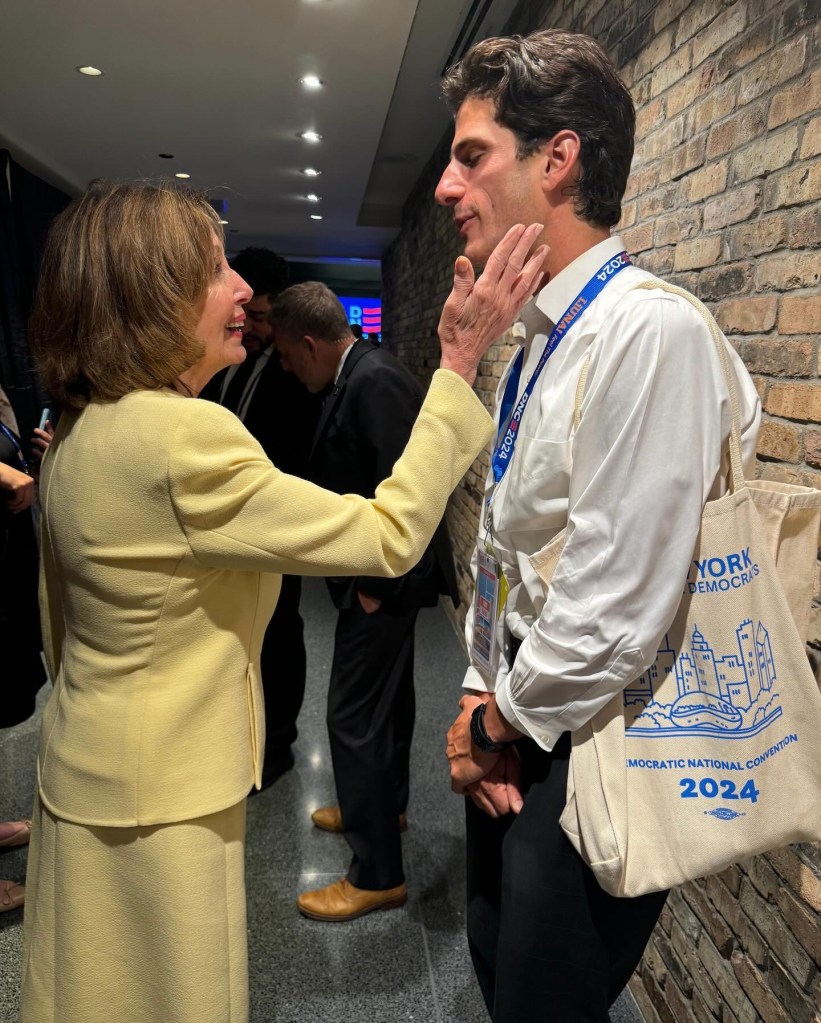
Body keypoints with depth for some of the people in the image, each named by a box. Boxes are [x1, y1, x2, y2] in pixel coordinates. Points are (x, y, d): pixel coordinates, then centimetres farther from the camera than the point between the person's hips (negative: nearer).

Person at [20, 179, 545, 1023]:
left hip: (87, 776, 9)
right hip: (158, 803, -9)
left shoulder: (81, 431, 1)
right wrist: (459, 363, -22)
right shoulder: (182, 436, -29)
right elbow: (389, 537, -26)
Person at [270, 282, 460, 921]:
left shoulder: (376, 381, -22)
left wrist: (376, 585, -19)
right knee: (387, 697, 24)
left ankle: (378, 874, 14)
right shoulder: (360, 375, 9)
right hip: (385, 573, 10)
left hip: (382, 581, -10)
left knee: (355, 715, -2)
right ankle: (385, 803, 45)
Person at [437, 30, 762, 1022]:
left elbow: (613, 608, -25)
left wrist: (499, 721, -9)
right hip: (518, 731, 8)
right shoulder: (537, 338, 6)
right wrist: (481, 697, 3)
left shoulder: (647, 331, -22)